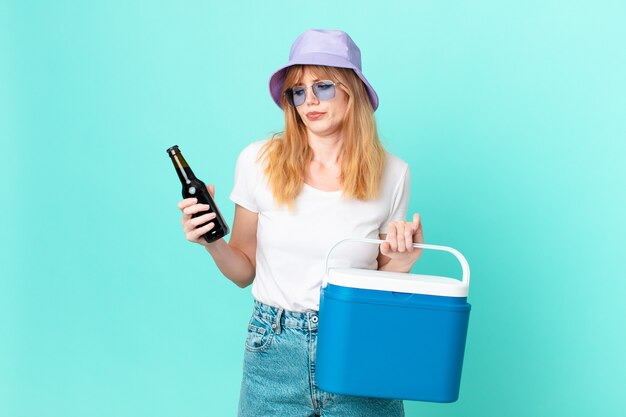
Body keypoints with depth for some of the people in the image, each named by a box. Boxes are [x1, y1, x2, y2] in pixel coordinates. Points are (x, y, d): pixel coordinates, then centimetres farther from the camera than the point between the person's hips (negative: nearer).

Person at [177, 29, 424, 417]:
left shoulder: (391, 174, -4)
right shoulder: (259, 161, -5)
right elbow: (245, 271, 5)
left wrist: (400, 259, -12)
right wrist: (212, 243, -13)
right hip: (275, 352, 0)